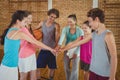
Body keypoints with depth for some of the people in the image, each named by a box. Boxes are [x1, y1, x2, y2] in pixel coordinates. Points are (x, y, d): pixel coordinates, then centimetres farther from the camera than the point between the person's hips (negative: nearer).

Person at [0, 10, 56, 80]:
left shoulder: (9, 30, 9)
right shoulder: (19, 33, -18)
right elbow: (36, 42, -11)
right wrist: (51, 49, 0)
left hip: (7, 66, 9)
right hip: (9, 67, -9)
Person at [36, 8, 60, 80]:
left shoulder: (56, 25, -12)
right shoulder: (42, 23, 2)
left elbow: (57, 39, -20)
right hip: (43, 49, 3)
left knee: (52, 68, 10)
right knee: (38, 67, 5)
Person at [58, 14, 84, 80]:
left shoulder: (80, 31, -15)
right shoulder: (65, 29, -10)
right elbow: (62, 37, -27)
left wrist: (76, 53, -19)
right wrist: (59, 45, -46)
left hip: (76, 51, -3)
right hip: (67, 51, 3)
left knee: (75, 68, 3)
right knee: (66, 67, 15)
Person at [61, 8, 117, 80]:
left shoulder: (108, 35, -15)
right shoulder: (94, 34, 6)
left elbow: (114, 57, -16)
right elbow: (78, 42, 16)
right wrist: (63, 49, 21)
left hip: (105, 74, -6)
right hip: (93, 70, 6)